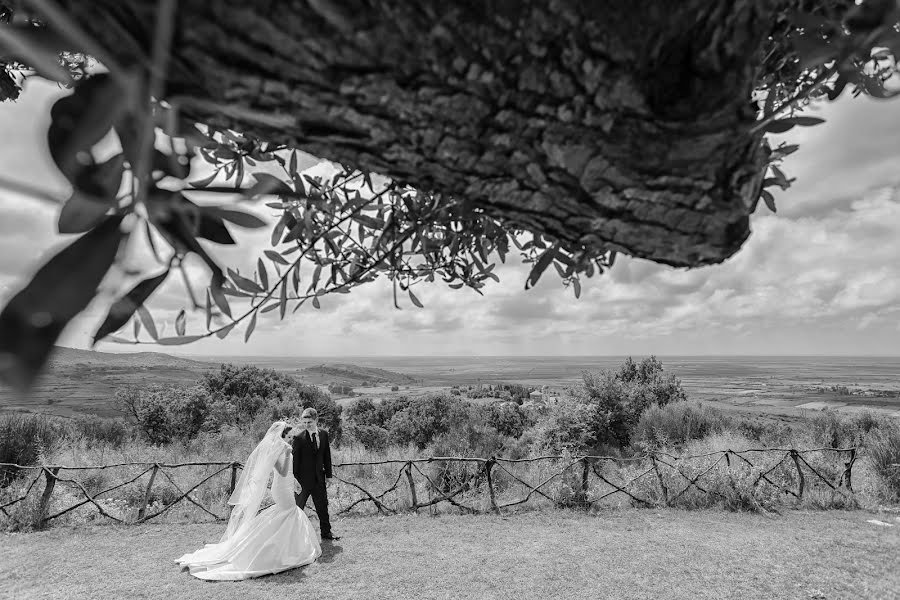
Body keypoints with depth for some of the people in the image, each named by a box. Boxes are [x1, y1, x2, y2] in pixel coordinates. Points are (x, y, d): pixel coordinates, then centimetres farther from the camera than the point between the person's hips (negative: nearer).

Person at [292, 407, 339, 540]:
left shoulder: (324, 434, 1)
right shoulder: (299, 438, -13)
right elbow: (294, 460, -12)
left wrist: (328, 474, 8)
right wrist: (294, 480, -15)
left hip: (319, 478, 4)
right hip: (303, 479, -4)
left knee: (323, 506, 13)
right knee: (297, 507, 7)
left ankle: (326, 532, 27)